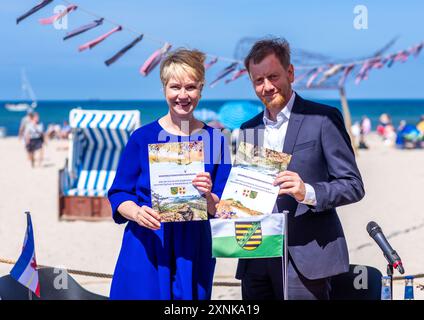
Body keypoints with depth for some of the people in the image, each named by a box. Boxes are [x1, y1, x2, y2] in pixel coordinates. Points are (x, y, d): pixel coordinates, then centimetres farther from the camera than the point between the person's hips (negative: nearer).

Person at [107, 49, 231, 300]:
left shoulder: (215, 140, 3)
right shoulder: (143, 137, -1)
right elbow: (118, 193, 2)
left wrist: (209, 197, -18)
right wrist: (137, 214, -18)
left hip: (193, 252, 2)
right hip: (147, 249, -1)